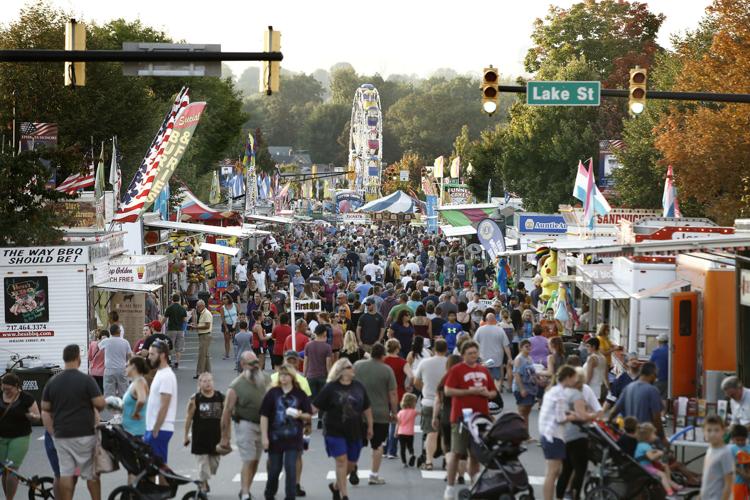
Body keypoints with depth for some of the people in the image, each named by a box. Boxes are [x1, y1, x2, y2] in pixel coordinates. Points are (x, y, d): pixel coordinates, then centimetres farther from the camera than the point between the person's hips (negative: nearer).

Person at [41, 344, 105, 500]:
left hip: (61, 435, 4)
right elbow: (100, 404, -11)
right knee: (91, 473, 6)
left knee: (66, 473, 4)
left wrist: (52, 433, 9)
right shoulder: (86, 380, -10)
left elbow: (45, 411, 6)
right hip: (84, 434, -3)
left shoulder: (52, 382, 4)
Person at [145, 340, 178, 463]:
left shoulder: (166, 376, -16)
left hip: (160, 430, -10)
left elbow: (164, 407, -21)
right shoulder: (160, 374, 15)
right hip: (153, 428, 10)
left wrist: (155, 431, -21)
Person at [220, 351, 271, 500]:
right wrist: (225, 437, -10)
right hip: (245, 425, -5)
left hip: (263, 425, 5)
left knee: (255, 461, 10)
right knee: (248, 461, -10)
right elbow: (227, 412, -9)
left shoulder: (266, 380, 5)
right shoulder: (236, 386, -11)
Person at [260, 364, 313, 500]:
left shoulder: (300, 394, 1)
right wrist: (264, 437, -8)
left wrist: (300, 415, -17)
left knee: (291, 468, -6)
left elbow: (309, 416, 6)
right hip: (275, 437, 0)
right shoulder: (272, 393, -2)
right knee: (274, 469, 11)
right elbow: (264, 416, -3)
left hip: (293, 438, 0)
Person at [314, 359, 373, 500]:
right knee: (341, 461, -12)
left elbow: (367, 408, 14)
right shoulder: (331, 388, -7)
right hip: (335, 431, -5)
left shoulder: (359, 386, 5)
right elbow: (315, 406, -7)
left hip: (354, 432, 5)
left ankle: (335, 486, 34)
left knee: (351, 464, 9)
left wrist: (370, 426, 15)